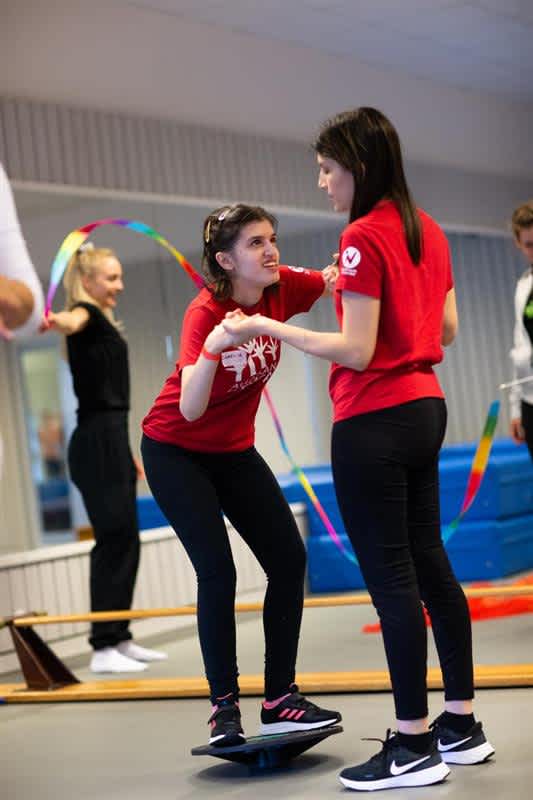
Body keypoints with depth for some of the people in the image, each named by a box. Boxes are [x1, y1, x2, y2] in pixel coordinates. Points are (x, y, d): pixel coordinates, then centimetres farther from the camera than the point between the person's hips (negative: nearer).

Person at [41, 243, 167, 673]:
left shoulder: (103, 323, 20)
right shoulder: (88, 315, -8)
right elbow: (73, 321, -36)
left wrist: (127, 452, 24)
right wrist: (52, 321, -61)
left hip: (111, 443, 10)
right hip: (97, 445, -10)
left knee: (125, 541, 11)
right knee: (114, 540, -10)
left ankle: (120, 638, 17)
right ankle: (103, 647, -8)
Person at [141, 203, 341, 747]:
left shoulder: (282, 288, -12)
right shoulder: (204, 313, -27)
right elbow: (189, 410, -36)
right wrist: (212, 349, -54)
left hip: (234, 450, 6)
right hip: (175, 451, -6)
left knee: (288, 560, -3)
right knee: (218, 570, -15)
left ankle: (280, 699, 7)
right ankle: (224, 707, -2)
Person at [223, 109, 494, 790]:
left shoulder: (364, 237, -15)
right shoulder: (427, 230, 11)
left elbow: (356, 351, -18)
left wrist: (267, 328, -13)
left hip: (374, 422, -9)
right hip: (425, 409, 9)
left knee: (391, 579, -3)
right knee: (429, 565, 15)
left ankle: (414, 747, 3)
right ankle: (462, 726, 22)